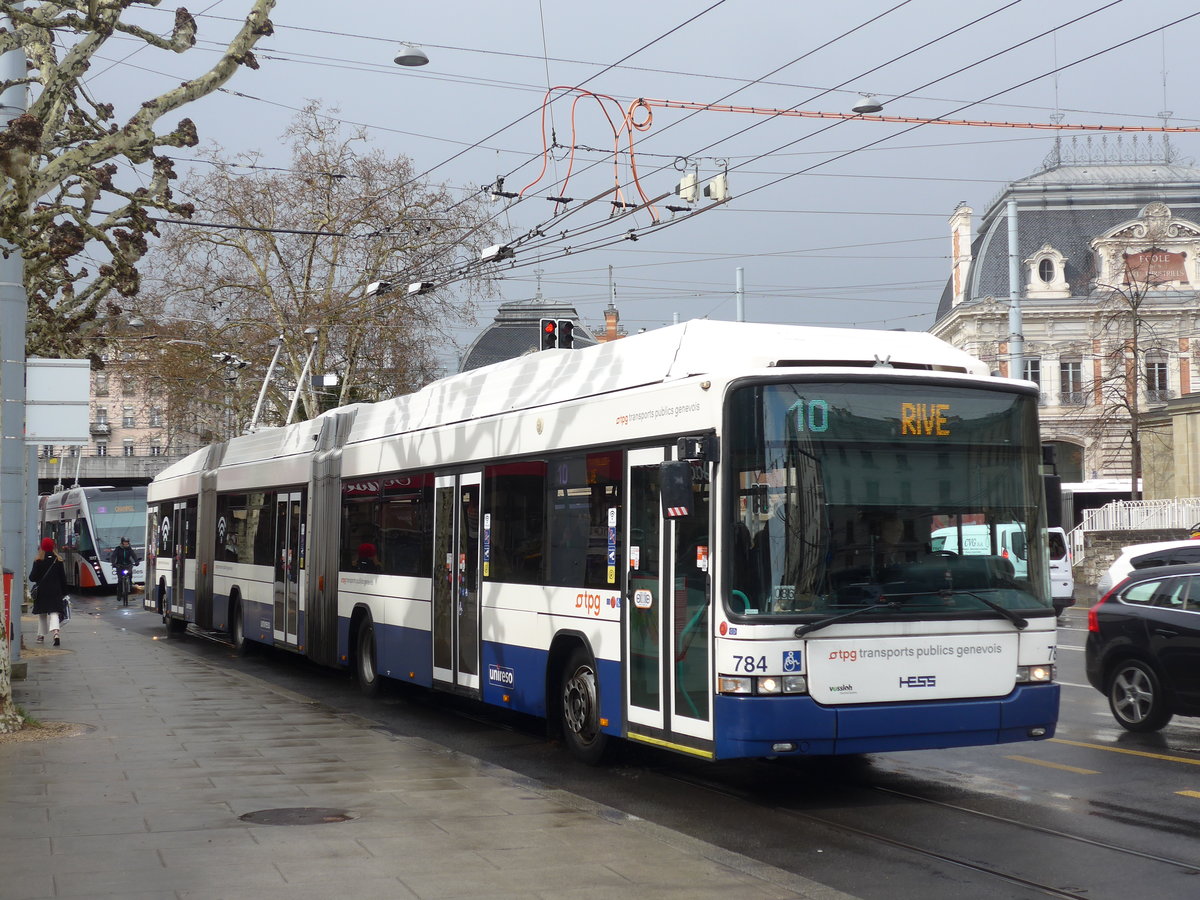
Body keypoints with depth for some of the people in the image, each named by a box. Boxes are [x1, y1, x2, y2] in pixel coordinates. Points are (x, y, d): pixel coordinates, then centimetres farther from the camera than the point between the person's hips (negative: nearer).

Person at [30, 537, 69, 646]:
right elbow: (63, 577, 3)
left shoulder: (38, 561, -6)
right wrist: (64, 592, 11)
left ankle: (41, 636, 21)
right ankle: (55, 632, -25)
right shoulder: (58, 560, 0)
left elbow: (32, 577, -6)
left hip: (41, 592, -1)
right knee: (54, 612, -2)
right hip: (55, 591, 1)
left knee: (42, 614, 15)